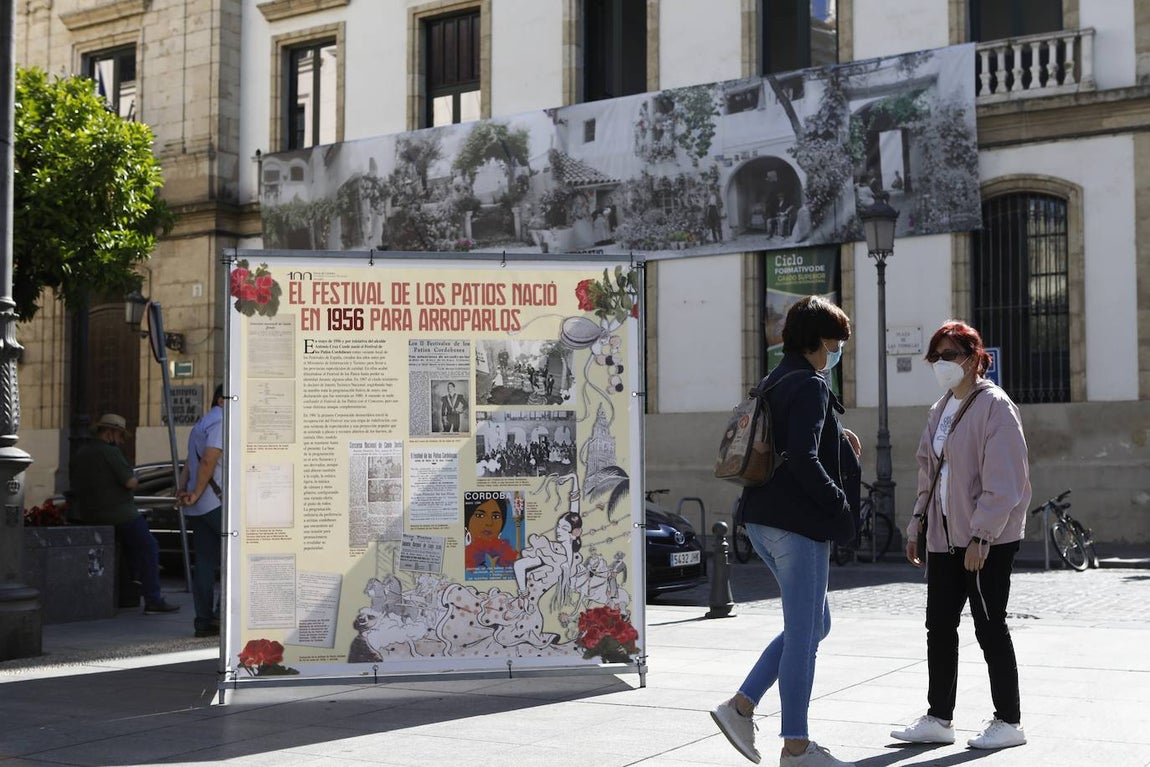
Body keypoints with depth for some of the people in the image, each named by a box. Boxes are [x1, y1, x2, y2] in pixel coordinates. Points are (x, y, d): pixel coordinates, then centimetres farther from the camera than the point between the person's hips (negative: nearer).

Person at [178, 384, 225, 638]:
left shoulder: (202, 424, 24)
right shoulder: (221, 422, -9)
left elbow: (188, 464, 21)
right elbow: (208, 460, -19)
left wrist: (183, 490, 7)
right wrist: (196, 493, -13)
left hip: (198, 508, 9)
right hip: (215, 502, -9)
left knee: (205, 563, 7)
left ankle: (204, 621, 6)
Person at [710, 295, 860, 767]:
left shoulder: (774, 382, 16)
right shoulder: (810, 386, -14)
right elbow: (802, 459, -24)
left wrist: (838, 442, 15)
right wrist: (839, 503, -13)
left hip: (762, 521, 10)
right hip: (797, 522, -10)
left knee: (814, 624, 18)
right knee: (804, 632, 0)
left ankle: (741, 706, 14)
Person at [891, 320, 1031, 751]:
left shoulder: (994, 406, -11)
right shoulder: (940, 411, 14)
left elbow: (1002, 482, -18)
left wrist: (980, 537, -22)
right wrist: (916, 527, 15)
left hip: (988, 539, -8)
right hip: (945, 536, 8)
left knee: (989, 626, -1)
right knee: (939, 626, 9)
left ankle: (1008, 722, 12)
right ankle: (938, 719, 18)